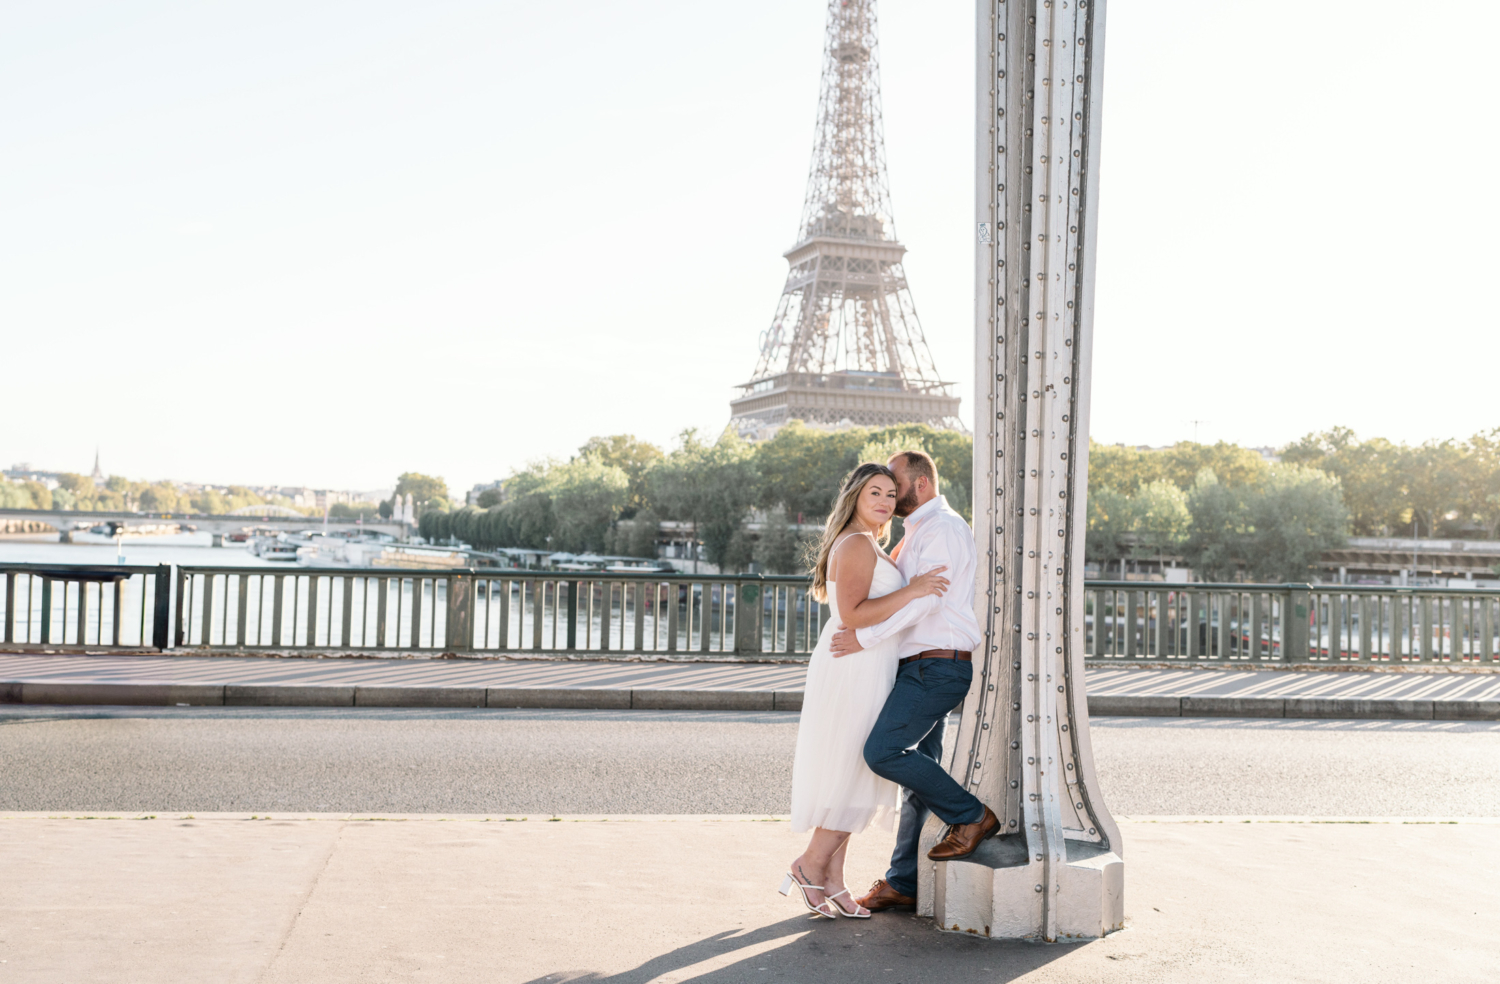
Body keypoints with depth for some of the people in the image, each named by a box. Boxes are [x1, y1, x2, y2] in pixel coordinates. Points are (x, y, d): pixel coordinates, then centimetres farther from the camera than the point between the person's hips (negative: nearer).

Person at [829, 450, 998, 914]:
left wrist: (866, 637, -22)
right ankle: (904, 881, 13)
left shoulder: (943, 527, -11)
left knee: (882, 752, -18)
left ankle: (970, 815, -4)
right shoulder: (918, 534, 21)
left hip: (937, 667, -10)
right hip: (921, 667, 10)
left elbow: (926, 597, -22)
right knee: (919, 772, 9)